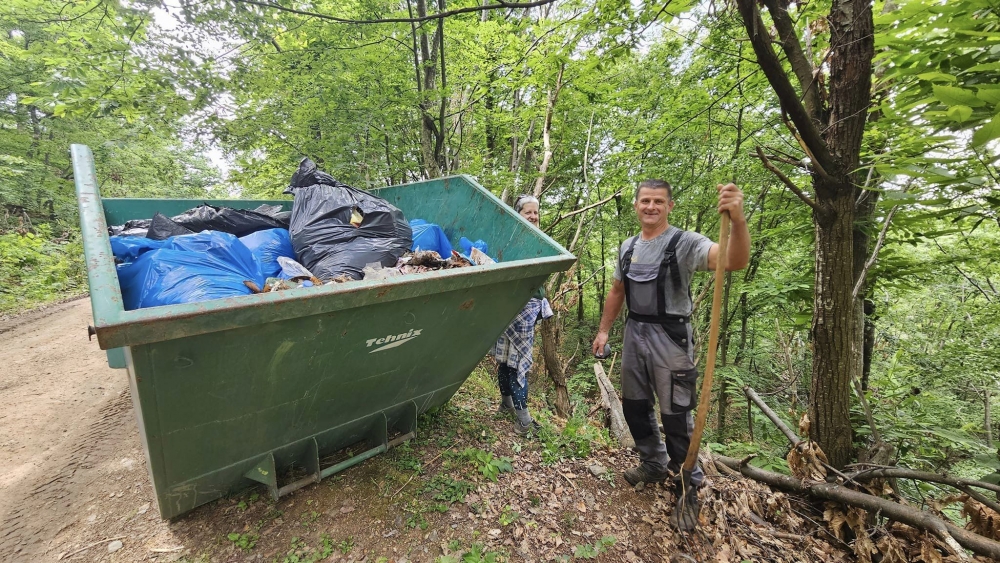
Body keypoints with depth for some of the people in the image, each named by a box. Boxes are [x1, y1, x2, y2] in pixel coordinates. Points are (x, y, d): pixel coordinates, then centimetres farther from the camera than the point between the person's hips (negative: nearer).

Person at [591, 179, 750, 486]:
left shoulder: (685, 242, -11)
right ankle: (654, 464, 39)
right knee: (634, 405, 17)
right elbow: (617, 292, 16)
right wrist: (603, 331, 14)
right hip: (634, 333, 7)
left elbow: (735, 261, -29)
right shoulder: (627, 247, 9)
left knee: (675, 413, 4)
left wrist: (738, 219, -47)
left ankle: (689, 482, 26)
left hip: (670, 337, -6)